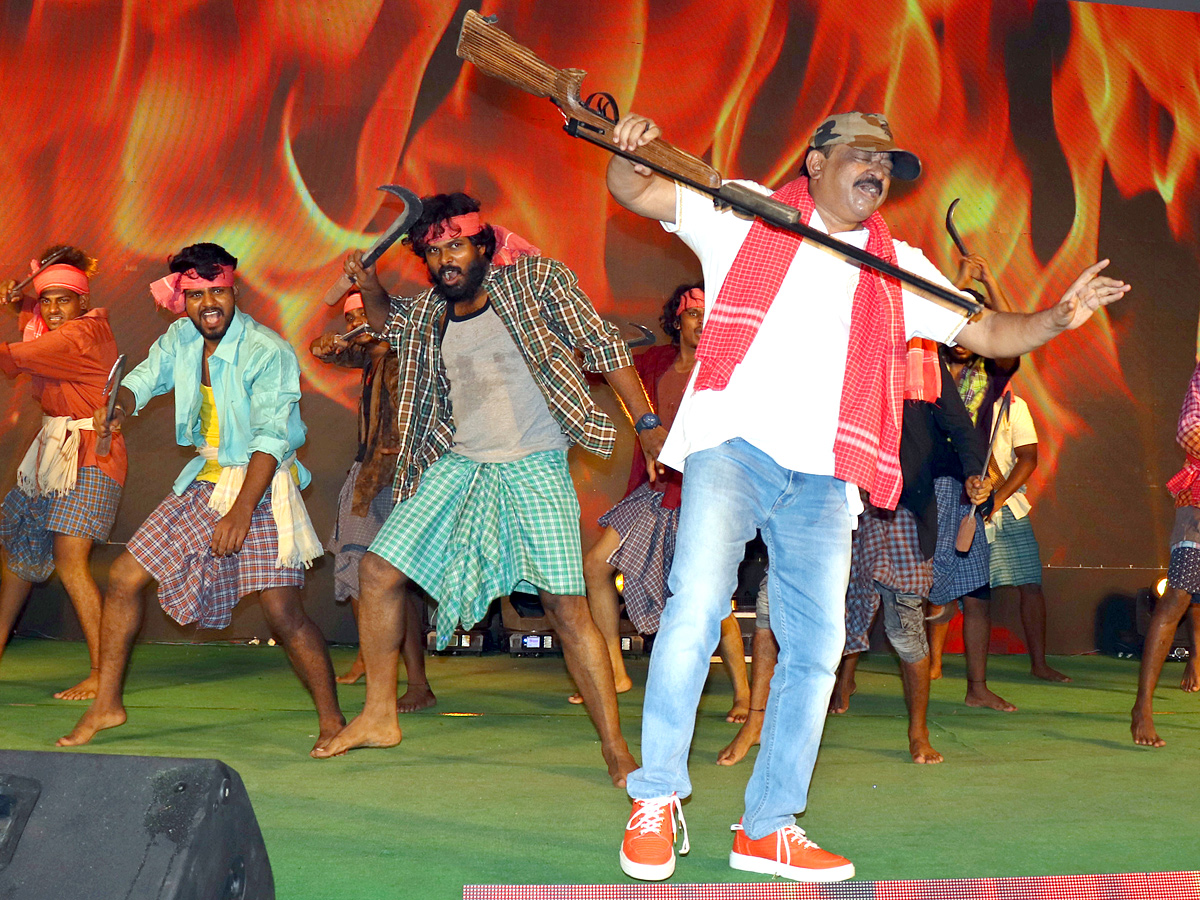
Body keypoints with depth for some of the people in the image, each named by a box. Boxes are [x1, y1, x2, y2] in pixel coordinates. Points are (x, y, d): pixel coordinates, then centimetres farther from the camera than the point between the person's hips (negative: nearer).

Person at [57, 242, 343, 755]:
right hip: (204, 482, 7)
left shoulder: (269, 353, -17)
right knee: (123, 579, 3)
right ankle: (107, 705, 18)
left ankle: (331, 721, -2)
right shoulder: (182, 338, 3)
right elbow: (145, 379, 11)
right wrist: (119, 408, -14)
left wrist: (241, 511, -29)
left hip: (261, 486, -7)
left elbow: (270, 438, -22)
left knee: (283, 613, -16)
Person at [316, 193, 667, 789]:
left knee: (566, 606, -12)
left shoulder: (537, 280, -4)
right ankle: (379, 717, 18)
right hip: (458, 467, 5)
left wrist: (647, 423, -9)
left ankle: (616, 749, -1)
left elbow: (602, 346, -4)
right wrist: (369, 287, 8)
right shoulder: (429, 313, 9)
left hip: (534, 469, -5)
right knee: (377, 572, 1)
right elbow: (389, 324, 31)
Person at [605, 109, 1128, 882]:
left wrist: (1059, 318, -1)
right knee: (696, 605, -19)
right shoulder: (745, 215, 11)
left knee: (816, 648, 3)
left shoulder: (898, 268, 19)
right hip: (734, 443, -4)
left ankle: (769, 827, 15)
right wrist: (630, 152, -15)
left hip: (824, 480, 4)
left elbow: (988, 333, 18)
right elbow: (635, 192, 8)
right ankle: (656, 803, -7)